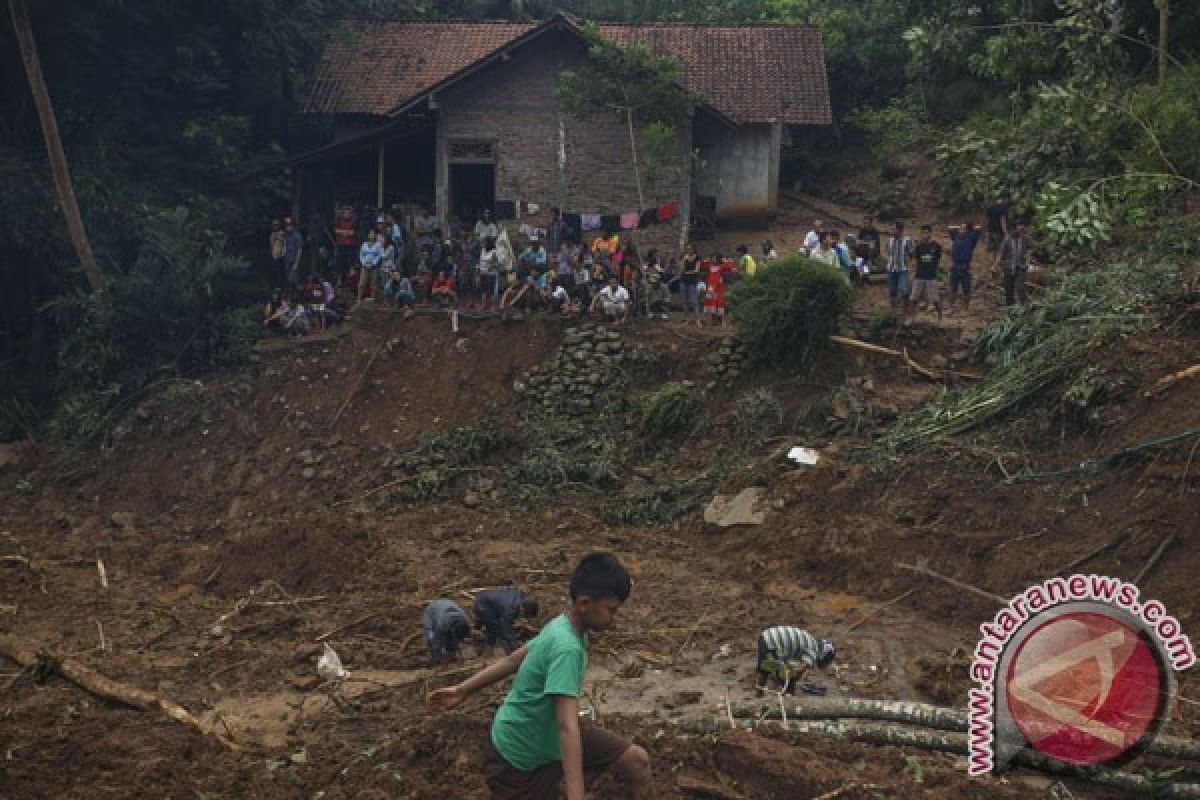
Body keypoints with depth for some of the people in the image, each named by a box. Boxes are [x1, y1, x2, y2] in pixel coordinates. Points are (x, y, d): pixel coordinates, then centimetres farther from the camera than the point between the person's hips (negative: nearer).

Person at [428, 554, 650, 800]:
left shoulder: (563, 626, -5)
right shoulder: (566, 647, -34)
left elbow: (516, 659, 6)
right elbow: (568, 727, -42)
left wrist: (463, 690, 16)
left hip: (551, 734, 8)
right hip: (521, 755, -8)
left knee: (637, 761, -1)